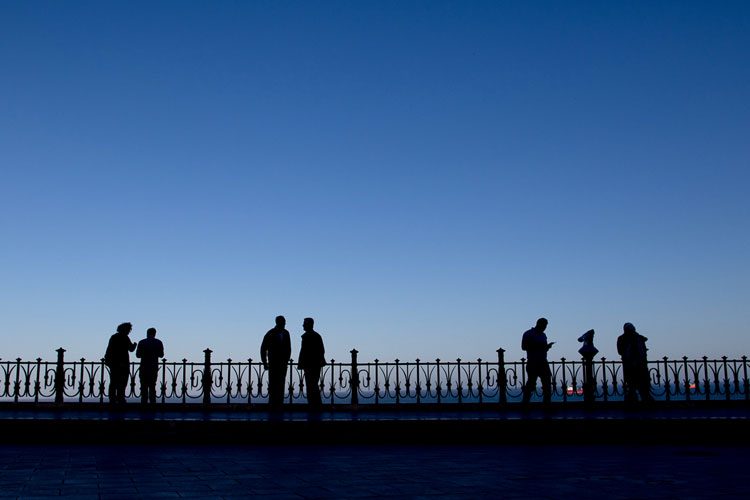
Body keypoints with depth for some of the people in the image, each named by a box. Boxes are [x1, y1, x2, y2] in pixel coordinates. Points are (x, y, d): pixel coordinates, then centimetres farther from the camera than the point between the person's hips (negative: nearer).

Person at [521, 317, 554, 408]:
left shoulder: (543, 335, 19)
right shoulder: (528, 334, -2)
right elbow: (523, 346, -10)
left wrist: (547, 346, 1)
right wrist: (537, 346, -18)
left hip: (543, 363, 7)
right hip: (533, 363, -7)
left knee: (547, 383, 0)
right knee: (531, 383, -6)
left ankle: (547, 406, 3)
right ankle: (524, 406, 2)